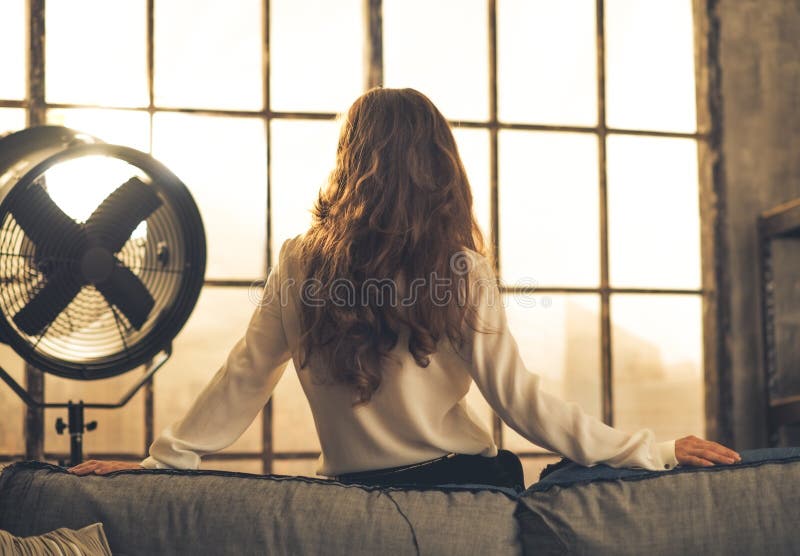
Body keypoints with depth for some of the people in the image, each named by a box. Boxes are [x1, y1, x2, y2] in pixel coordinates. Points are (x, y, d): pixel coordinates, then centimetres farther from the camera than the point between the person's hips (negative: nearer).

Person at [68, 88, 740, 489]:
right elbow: (518, 398, -12)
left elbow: (242, 383, 1)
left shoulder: (301, 265, -2)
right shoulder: (460, 271, -9)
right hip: (463, 485, -2)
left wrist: (163, 460, 11)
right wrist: (653, 452, -7)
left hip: (354, 491, 3)